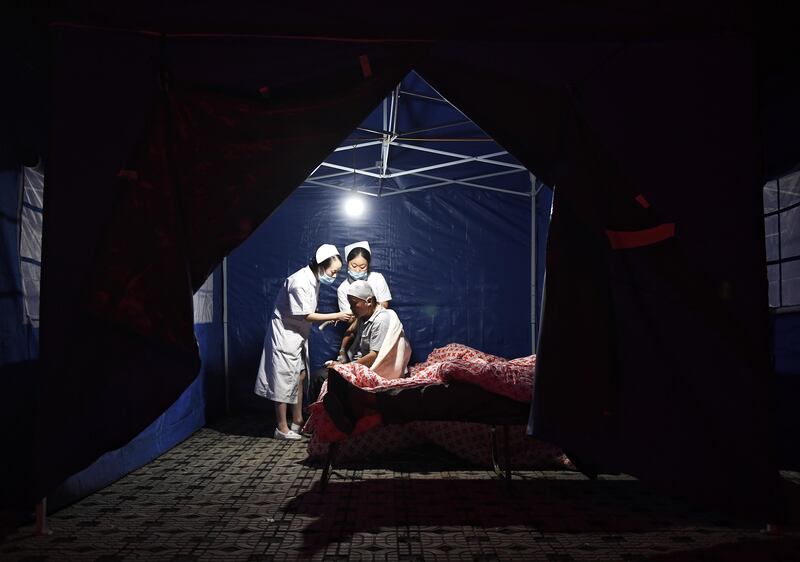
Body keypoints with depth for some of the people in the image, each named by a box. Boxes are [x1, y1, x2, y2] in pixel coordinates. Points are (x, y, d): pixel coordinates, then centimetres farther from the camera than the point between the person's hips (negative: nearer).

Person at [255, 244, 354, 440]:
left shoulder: (313, 279, 4)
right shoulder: (300, 282, -24)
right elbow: (306, 315, -22)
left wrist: (329, 319, -6)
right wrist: (336, 316, -19)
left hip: (298, 334, 9)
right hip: (285, 334, -9)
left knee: (300, 376, 13)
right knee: (284, 378, -3)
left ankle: (297, 420, 23)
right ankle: (282, 428, 6)